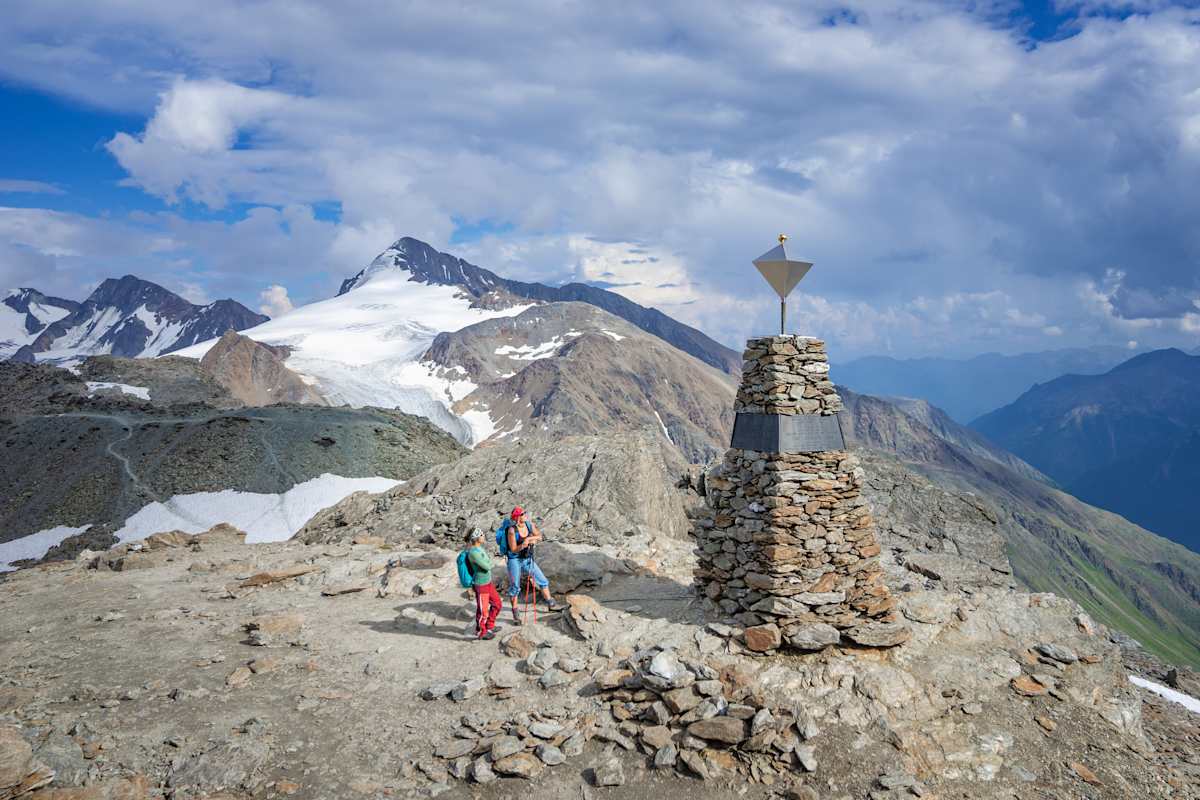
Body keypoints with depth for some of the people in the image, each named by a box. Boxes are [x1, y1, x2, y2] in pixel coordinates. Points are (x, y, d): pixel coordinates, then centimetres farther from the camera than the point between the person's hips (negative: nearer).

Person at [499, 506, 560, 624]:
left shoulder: (529, 524, -7)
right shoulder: (512, 530, -22)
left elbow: (539, 537, -2)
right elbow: (513, 549, -20)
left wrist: (530, 538, -22)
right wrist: (523, 545, -39)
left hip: (528, 560, 6)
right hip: (515, 560, -5)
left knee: (543, 581, 9)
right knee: (514, 588, 4)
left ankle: (551, 604, 25)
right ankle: (515, 614, 18)